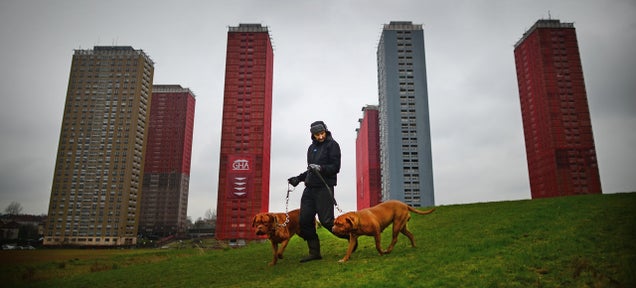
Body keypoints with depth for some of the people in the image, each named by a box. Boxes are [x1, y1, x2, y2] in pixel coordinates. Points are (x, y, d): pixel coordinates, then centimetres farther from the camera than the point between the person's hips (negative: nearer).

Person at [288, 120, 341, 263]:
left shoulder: (332, 145, -2)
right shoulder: (312, 147, 20)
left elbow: (335, 167, -10)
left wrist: (320, 168, -24)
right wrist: (298, 178, 19)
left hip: (324, 188, -7)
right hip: (309, 188, 7)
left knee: (326, 220, -9)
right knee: (305, 220, 2)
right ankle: (314, 252, 12)